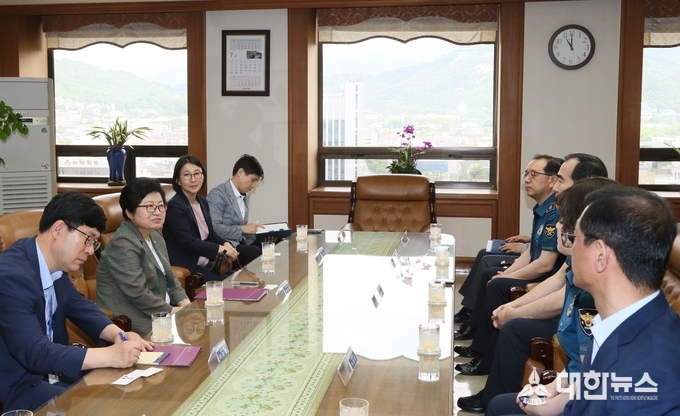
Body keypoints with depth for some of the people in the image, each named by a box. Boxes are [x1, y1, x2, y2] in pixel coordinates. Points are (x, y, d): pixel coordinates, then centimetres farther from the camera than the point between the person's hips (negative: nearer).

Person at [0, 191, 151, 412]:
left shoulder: (55, 264, 1)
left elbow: (79, 306, 15)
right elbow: (34, 353, -30)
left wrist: (117, 334, -5)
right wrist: (109, 355, -30)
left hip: (49, 367, 9)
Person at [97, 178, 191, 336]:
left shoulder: (155, 236, 11)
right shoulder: (123, 244, -18)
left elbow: (168, 277, 16)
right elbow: (138, 294, -24)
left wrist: (183, 301, 0)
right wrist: (171, 311, -16)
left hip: (160, 313, 9)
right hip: (132, 321, -9)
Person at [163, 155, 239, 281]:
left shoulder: (203, 201, 10)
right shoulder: (175, 206, -16)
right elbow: (187, 241, -21)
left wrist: (226, 244, -8)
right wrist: (220, 249, -20)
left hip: (205, 263, 8)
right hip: (184, 268, -8)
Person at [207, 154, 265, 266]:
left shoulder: (246, 197, 18)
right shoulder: (218, 194, -10)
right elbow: (213, 228, -20)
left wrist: (254, 230, 3)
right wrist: (242, 229, -19)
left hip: (240, 243, 8)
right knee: (255, 252, -32)